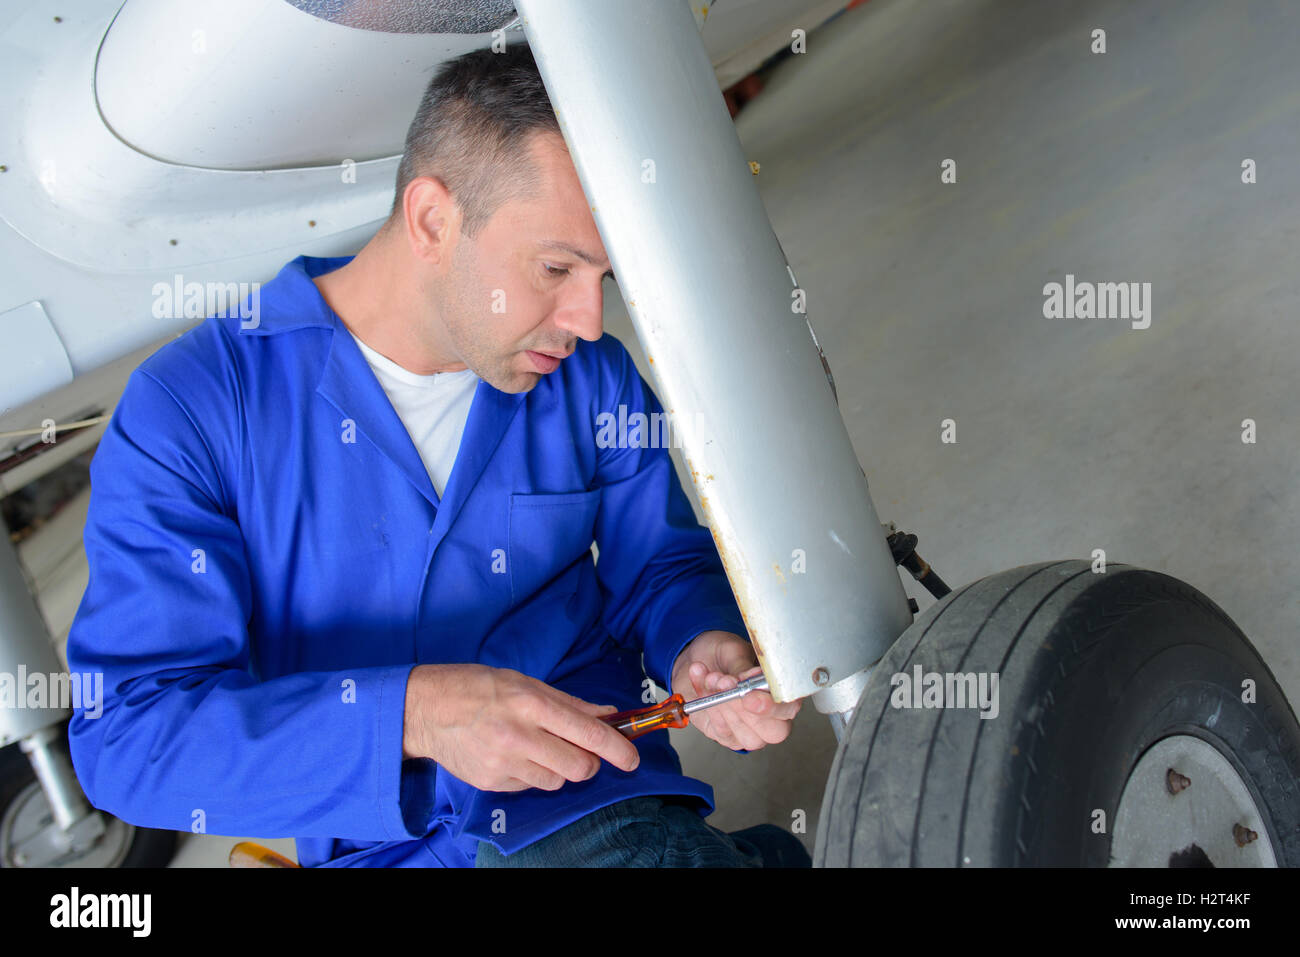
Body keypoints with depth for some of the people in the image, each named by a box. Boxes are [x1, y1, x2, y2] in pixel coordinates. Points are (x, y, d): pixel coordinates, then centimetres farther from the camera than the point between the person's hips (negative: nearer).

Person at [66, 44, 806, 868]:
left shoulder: (595, 379, 0)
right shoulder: (187, 410, -9)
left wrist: (703, 650, -10)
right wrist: (415, 714, -27)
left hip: (603, 810, 1)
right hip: (376, 849, -1)